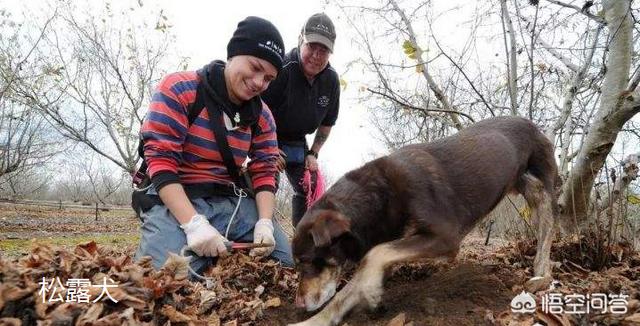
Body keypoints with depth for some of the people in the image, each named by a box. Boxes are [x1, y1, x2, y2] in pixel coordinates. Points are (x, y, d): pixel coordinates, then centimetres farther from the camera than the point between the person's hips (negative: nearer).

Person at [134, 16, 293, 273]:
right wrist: (194, 224, -28)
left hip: (230, 202, 5)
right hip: (174, 200, -5)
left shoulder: (262, 116, 6)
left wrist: (265, 223, -14)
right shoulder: (179, 90, -10)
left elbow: (264, 172, 5)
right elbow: (161, 160, -17)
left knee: (289, 262, -1)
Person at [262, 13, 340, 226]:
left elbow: (327, 122, 6)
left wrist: (313, 153, 0)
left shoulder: (331, 80, -8)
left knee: (309, 190, 5)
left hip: (297, 143, 6)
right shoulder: (281, 69, -28)